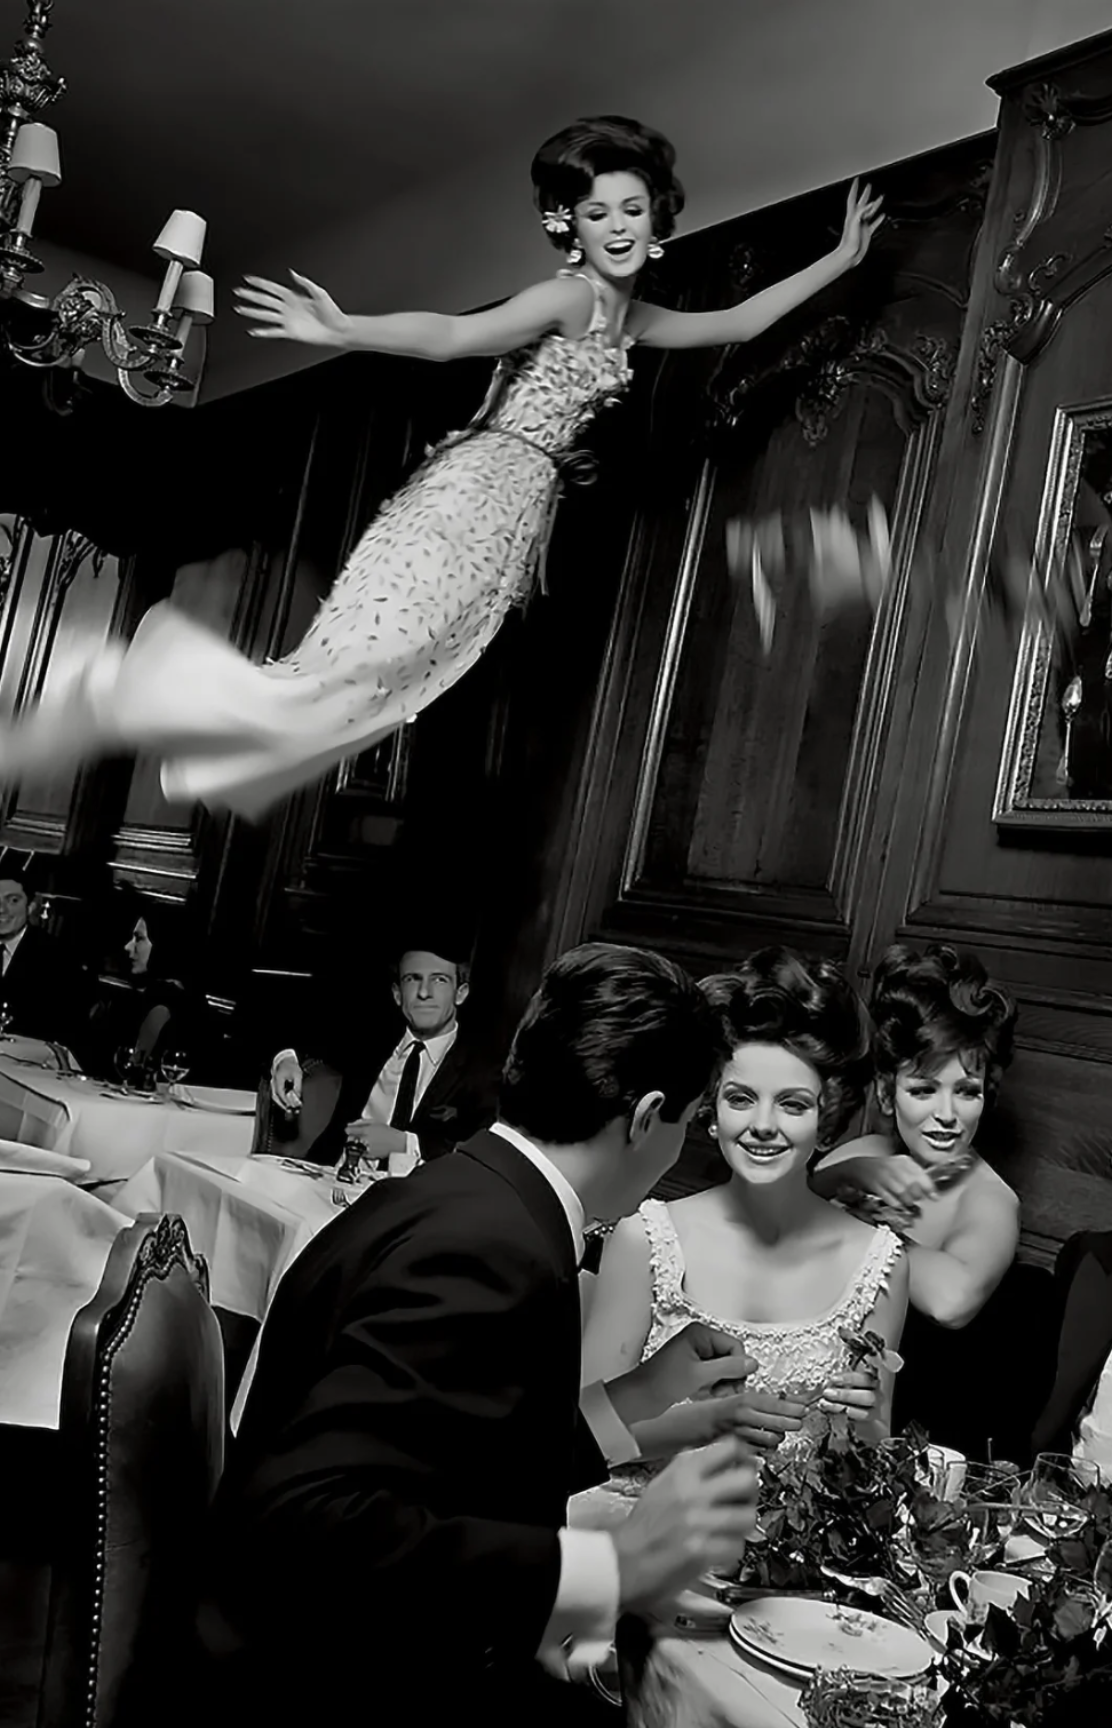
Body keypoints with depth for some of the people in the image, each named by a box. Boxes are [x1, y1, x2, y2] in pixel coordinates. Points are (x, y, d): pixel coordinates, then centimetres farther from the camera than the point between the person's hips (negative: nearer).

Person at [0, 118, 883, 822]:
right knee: (348, 670, -22)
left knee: (378, 686, 0)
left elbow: (737, 322, 33)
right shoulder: (568, 296, -6)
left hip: (520, 507, 9)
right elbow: (453, 334, -20)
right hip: (479, 488, -9)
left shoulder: (631, 317, 21)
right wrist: (347, 332, -35)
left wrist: (838, 261, 36)